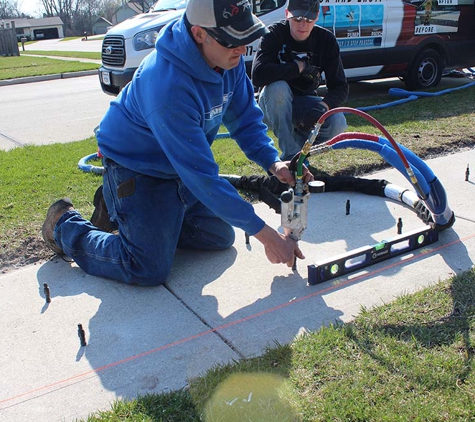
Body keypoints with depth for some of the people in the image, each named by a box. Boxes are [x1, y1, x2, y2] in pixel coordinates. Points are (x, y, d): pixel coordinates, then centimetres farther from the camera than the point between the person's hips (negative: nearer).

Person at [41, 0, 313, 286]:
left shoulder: (229, 57, -14)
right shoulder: (168, 86, -38)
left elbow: (246, 119, -1)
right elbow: (202, 175, -36)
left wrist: (273, 162, -20)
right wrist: (266, 235, -32)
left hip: (179, 167, 8)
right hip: (136, 169, -7)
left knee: (220, 238, 10)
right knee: (150, 271, -12)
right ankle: (66, 225, 11)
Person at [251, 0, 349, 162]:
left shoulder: (326, 39, -8)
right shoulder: (274, 34, -16)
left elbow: (340, 87, -11)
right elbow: (257, 75, -33)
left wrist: (323, 106, -32)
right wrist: (299, 67, -27)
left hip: (305, 103, 3)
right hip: (274, 104, -2)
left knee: (337, 122, -26)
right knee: (277, 87, -36)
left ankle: (300, 146, 6)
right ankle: (290, 154, -24)